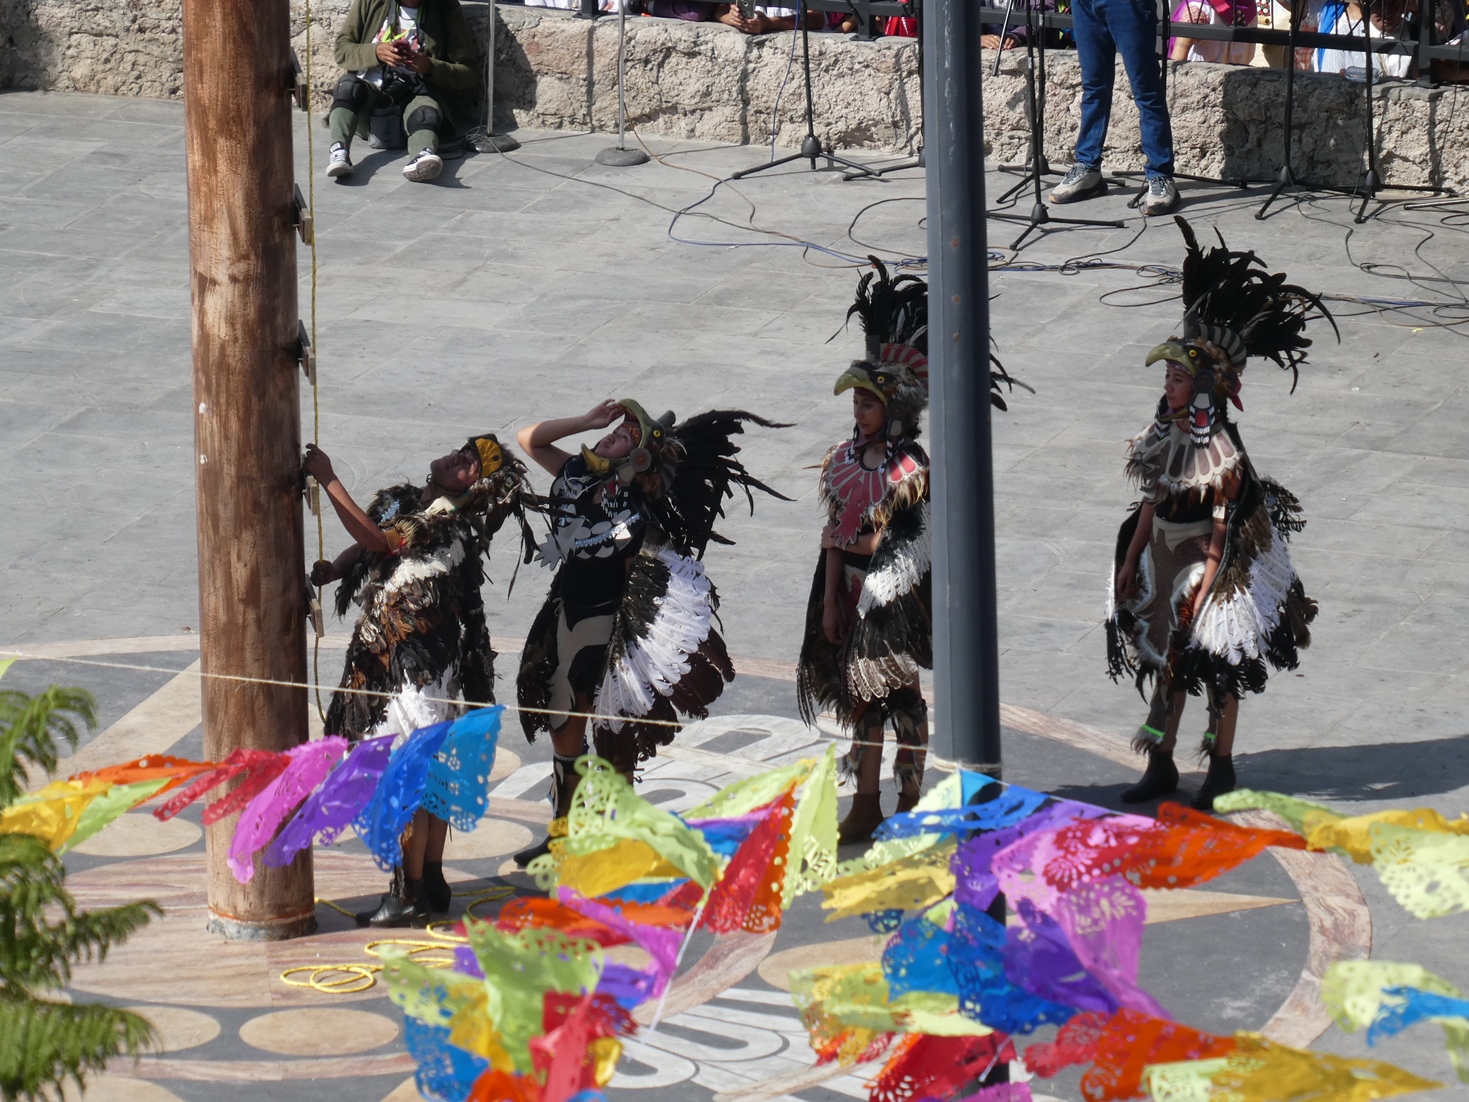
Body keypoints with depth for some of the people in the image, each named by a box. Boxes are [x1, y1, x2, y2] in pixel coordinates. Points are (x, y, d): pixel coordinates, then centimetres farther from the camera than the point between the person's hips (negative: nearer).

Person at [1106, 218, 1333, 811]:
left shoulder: (1221, 451, -19)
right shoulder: (1166, 435, 2)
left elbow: (1222, 529, -18)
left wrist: (1205, 587, -19)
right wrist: (1130, 562, 9)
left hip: (1208, 566, -7)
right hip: (1162, 560, 7)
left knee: (1218, 666, 5)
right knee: (1167, 661, 14)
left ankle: (1222, 767, 17)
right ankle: (1162, 765, 24)